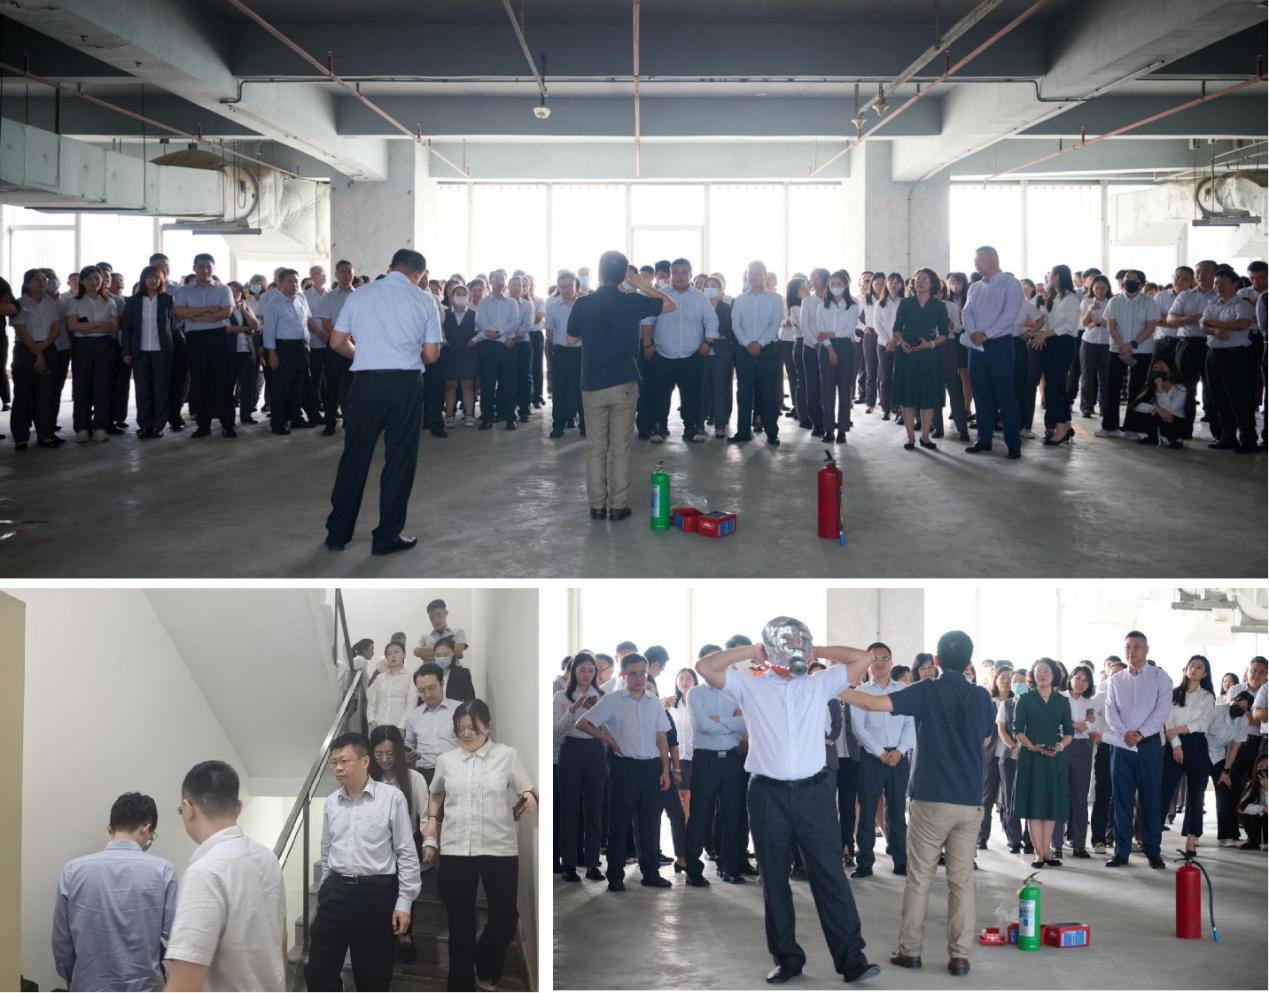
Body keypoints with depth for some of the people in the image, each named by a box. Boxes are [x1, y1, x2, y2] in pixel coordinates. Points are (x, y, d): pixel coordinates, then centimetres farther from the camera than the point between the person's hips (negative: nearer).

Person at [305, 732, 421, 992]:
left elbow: (406, 853, -6)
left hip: (376, 893, -4)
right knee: (318, 972, 3)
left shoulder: (392, 798, -8)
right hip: (336, 891, 4)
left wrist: (404, 902, -8)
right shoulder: (331, 803, 7)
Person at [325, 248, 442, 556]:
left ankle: (337, 533, 17)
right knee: (399, 461, 8)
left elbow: (337, 342, 7)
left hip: (366, 381, 2)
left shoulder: (360, 294, 6)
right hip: (406, 383, -2)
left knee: (354, 458, 11)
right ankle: (387, 537, 12)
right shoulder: (423, 300, 1)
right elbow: (431, 354, 1)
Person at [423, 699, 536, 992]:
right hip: (455, 851, 2)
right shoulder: (446, 760, 6)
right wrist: (430, 832, 14)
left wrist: (530, 799, -22)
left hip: (499, 849, -1)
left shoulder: (507, 756, -2)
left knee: (505, 916, 2)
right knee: (460, 922, 5)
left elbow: (529, 792, 2)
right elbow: (435, 795, 23)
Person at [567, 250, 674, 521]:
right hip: (624, 384, -1)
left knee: (596, 448, 9)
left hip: (592, 385, 1)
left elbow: (572, 337, 12)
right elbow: (671, 305, 9)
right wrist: (649, 288, 18)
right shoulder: (632, 302, -6)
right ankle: (618, 506, 7)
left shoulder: (583, 304, -5)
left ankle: (597, 505, 10)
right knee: (620, 448, 5)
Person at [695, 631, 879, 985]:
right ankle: (787, 957, 15)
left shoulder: (820, 684, 10)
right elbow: (705, 667, -2)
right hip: (768, 794, 0)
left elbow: (861, 659, 8)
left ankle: (851, 958, -1)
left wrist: (815, 650, 9)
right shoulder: (750, 686, 6)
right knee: (774, 880, 6)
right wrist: (752, 651, 3)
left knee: (830, 875, -2)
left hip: (814, 791, 0)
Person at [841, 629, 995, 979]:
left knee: (919, 878, 6)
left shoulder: (927, 691, -6)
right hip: (970, 801, 3)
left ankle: (909, 950, 11)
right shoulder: (982, 697, 4)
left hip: (930, 799, -3)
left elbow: (875, 703, -16)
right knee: (962, 880, 5)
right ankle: (960, 956, 2)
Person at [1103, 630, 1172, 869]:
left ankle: (1152, 851, 6)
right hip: (1121, 745, 3)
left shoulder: (1160, 677, 2)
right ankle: (1121, 851, 7)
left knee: (1150, 799, 0)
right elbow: (1110, 710, 3)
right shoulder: (1115, 680, 12)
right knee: (1122, 799, 3)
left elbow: (1162, 709, -8)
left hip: (1149, 744, -3)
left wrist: (1140, 733, -16)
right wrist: (1124, 733, -15)